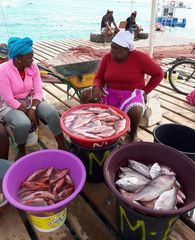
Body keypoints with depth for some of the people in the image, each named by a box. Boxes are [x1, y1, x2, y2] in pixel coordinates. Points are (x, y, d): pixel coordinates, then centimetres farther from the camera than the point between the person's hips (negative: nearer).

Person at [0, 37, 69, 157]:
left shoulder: (33, 67, -7)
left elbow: (38, 92, -7)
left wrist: (32, 109, -23)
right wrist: (27, 113, -21)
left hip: (30, 100, 4)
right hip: (10, 105, -4)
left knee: (51, 112, -22)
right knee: (23, 123, -35)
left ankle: (63, 146, -10)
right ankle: (22, 152, -5)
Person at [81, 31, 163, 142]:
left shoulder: (139, 58, -13)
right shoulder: (107, 58, -1)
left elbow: (159, 73, -4)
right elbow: (99, 78, 6)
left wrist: (145, 91, -7)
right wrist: (97, 87, -17)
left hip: (132, 94, -4)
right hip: (109, 93, 4)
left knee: (135, 111, -37)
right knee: (85, 95, -15)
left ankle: (133, 135, -3)